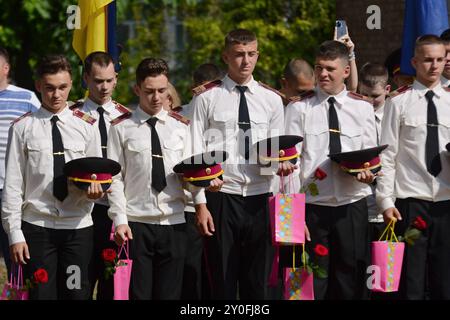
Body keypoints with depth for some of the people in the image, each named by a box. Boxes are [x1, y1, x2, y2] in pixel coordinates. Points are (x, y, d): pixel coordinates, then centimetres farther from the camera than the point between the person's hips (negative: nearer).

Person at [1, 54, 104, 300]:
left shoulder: (86, 127, 8)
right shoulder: (23, 129, 1)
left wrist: (95, 189, -10)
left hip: (78, 226, 2)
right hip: (36, 226, -2)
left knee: (77, 294, 2)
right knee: (40, 295, -3)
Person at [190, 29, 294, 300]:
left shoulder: (272, 100, 10)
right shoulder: (206, 99, 1)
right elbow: (196, 156, -1)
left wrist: (282, 164, -10)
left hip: (259, 198, 3)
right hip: (221, 197, -3)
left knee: (258, 281, 7)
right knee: (223, 280, 2)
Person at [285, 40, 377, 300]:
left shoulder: (362, 108, 9)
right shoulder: (299, 108, 2)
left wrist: (367, 170, -14)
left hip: (352, 203, 2)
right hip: (312, 204, -2)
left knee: (351, 278, 5)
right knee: (313, 281, 0)